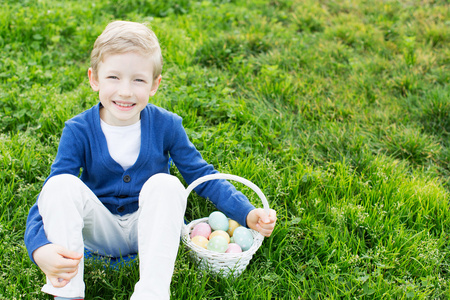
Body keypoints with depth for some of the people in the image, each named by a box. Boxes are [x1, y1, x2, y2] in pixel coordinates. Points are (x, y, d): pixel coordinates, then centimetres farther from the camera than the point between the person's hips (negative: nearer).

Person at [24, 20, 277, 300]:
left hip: (148, 228, 0)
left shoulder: (166, 125, -10)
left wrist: (248, 213, -16)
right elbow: (51, 197, -16)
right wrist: (40, 247, -36)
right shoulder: (78, 131, -13)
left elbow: (203, 176, -4)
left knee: (166, 184, -30)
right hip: (100, 231, 0)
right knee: (61, 184, -26)